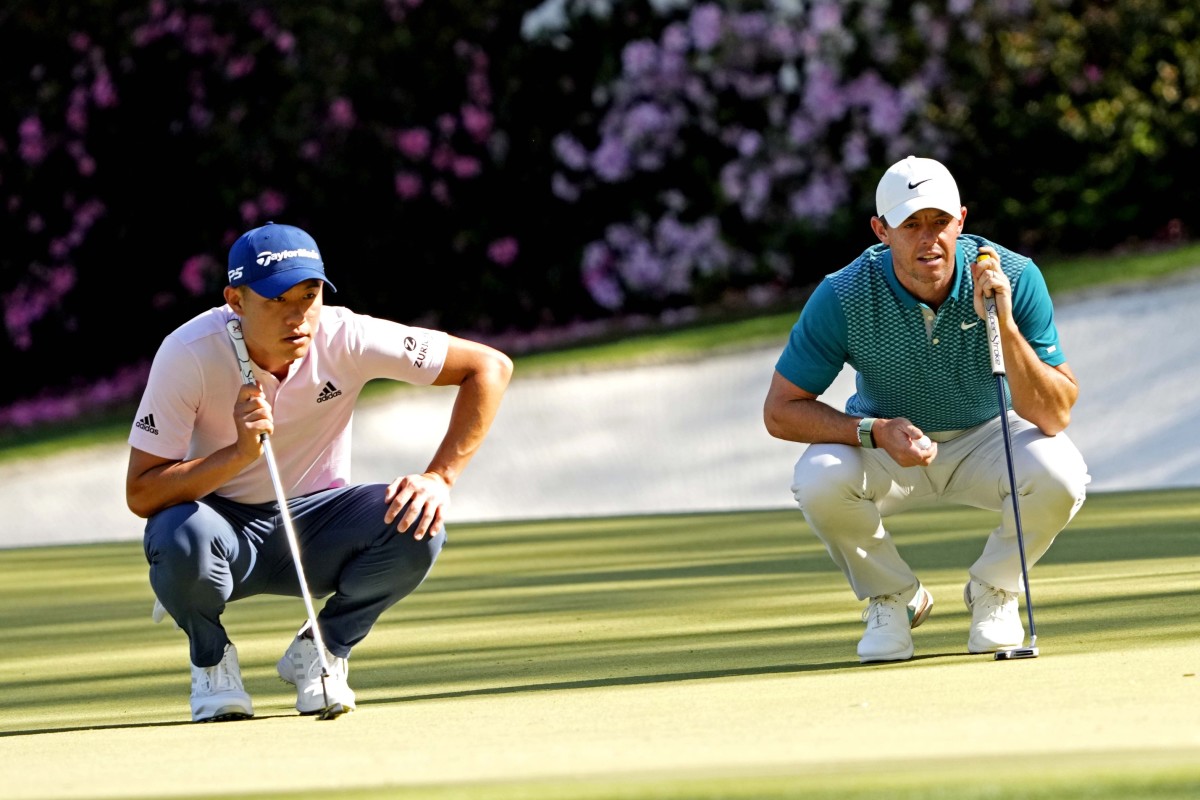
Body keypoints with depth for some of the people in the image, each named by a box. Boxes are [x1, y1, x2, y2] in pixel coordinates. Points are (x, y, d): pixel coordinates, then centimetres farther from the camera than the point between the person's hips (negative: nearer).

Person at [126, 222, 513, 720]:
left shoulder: (346, 339, -19)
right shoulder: (189, 355, -23)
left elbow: (489, 367, -14)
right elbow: (139, 496, -25)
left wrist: (439, 478, -23)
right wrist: (240, 454, -38)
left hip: (315, 520, 2)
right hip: (225, 522, -2)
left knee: (416, 526, -27)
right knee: (181, 535, -37)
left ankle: (320, 651, 1)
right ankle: (211, 659, -3)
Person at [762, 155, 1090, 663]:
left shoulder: (1014, 279, -24)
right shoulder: (844, 297, -24)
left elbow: (1054, 417, -27)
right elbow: (780, 410, -17)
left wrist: (1005, 327, -42)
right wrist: (875, 431, -32)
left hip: (987, 438, 0)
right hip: (886, 450, 0)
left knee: (1059, 475, -31)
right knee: (820, 478, -32)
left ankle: (992, 591, 1)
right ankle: (892, 598, -1)